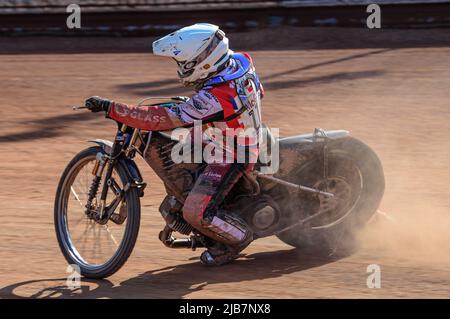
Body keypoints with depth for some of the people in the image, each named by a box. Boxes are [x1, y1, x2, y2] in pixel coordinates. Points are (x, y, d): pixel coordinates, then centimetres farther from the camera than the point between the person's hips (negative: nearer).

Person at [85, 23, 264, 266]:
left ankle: (238, 238, 10)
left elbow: (163, 119, -35)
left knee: (196, 213, -16)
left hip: (230, 158, -10)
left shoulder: (215, 98, -36)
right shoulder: (242, 61, -10)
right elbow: (258, 92, 13)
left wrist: (111, 108, -34)